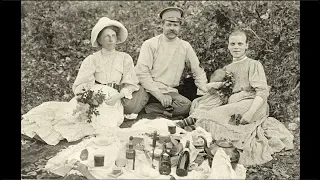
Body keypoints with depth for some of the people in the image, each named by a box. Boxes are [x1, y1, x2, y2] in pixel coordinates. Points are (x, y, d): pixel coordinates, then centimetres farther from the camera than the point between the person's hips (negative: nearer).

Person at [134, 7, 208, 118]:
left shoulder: (185, 46, 11)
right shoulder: (149, 44, 0)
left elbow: (198, 72, 17)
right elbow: (142, 73, -8)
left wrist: (203, 96, 4)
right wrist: (160, 96, -17)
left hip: (170, 91, 4)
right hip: (149, 90, -3)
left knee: (187, 106, -28)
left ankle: (146, 110, -18)